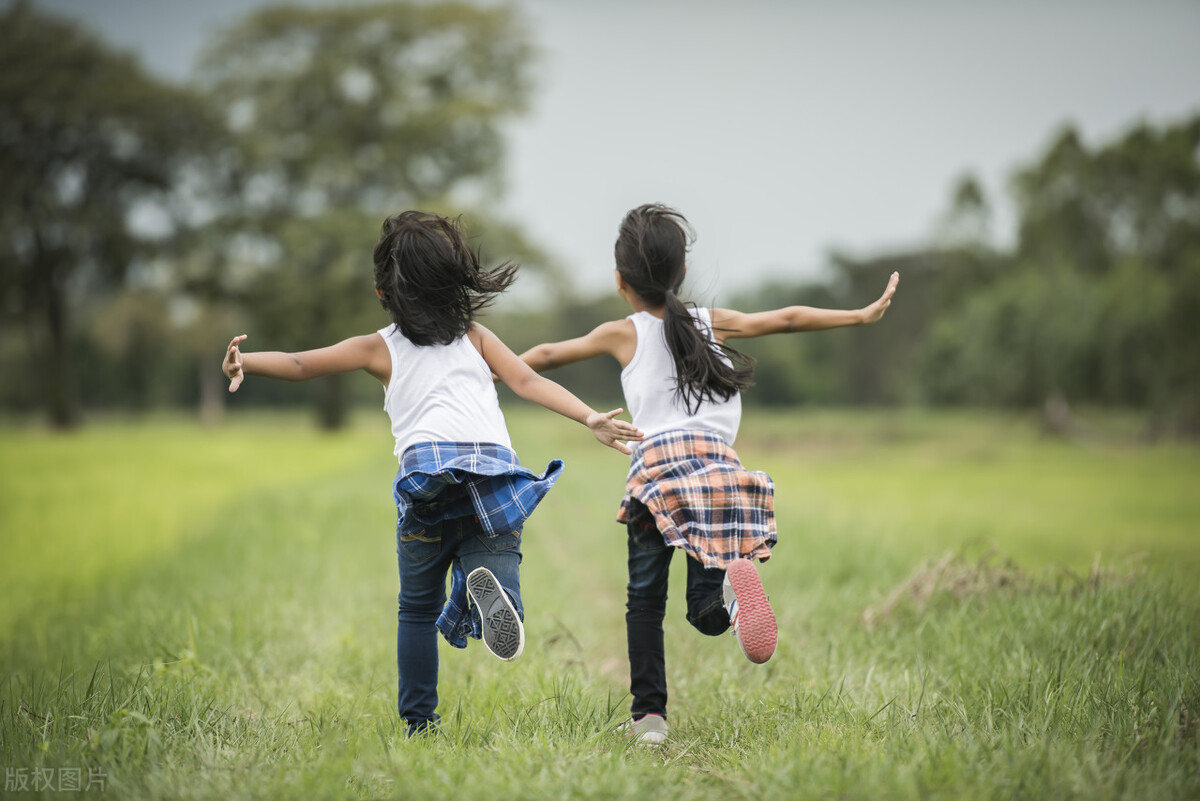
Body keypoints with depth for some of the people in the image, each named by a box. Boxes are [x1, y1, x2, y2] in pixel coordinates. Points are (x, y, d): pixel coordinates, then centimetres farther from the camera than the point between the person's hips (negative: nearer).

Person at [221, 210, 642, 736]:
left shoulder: (379, 348, 19)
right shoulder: (474, 336, 23)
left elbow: (301, 365, 10)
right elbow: (528, 382, 10)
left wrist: (244, 363, -3)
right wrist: (590, 419, 4)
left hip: (427, 473, -1)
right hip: (495, 474, 1)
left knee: (418, 610, 19)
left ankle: (419, 722, 14)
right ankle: (489, 590, -36)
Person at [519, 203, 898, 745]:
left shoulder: (623, 335, 14)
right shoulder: (712, 324, 18)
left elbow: (548, 356, 21)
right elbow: (785, 320, 14)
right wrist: (863, 315, 20)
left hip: (658, 463, -2)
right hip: (719, 464, 2)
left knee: (645, 602, 10)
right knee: (705, 612, 1)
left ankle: (648, 714, 2)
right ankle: (732, 584, -34)